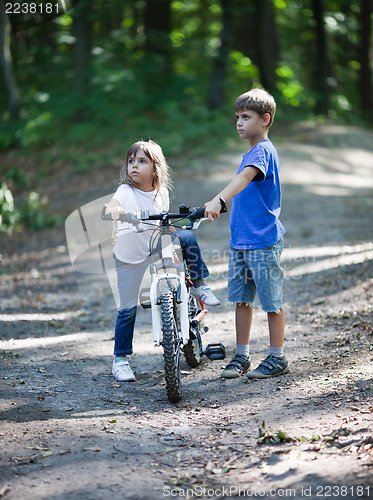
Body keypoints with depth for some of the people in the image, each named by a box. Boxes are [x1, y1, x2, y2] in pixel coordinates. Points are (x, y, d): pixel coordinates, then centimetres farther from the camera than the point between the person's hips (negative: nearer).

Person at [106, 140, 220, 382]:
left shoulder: (161, 193, -2)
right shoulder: (126, 192, -16)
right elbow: (112, 206, -38)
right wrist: (113, 209, -59)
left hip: (157, 246, 4)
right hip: (129, 256, -3)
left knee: (187, 236, -18)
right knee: (128, 309, -1)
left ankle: (198, 284, 1)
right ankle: (120, 359, 12)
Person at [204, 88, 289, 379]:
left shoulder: (263, 150, -13)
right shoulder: (253, 152, 16)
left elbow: (245, 177, -33)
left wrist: (218, 200, -46)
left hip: (264, 240, -9)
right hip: (240, 240, 9)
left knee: (272, 301, 1)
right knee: (241, 299, 11)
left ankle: (277, 359, 11)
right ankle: (242, 357, 19)